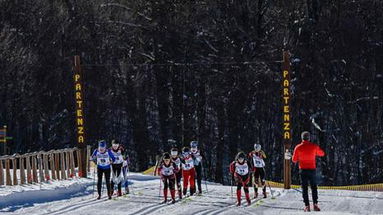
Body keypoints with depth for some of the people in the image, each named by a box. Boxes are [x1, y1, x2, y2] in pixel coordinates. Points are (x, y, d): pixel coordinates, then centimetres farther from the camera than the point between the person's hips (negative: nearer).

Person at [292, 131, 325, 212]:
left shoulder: (298, 147, -5)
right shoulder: (314, 146, -4)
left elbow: (294, 160, 1)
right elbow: (322, 153, 11)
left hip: (303, 170, 0)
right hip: (312, 169, 0)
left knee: (304, 188, 5)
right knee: (314, 187, 9)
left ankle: (307, 206, -1)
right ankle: (315, 204, -3)